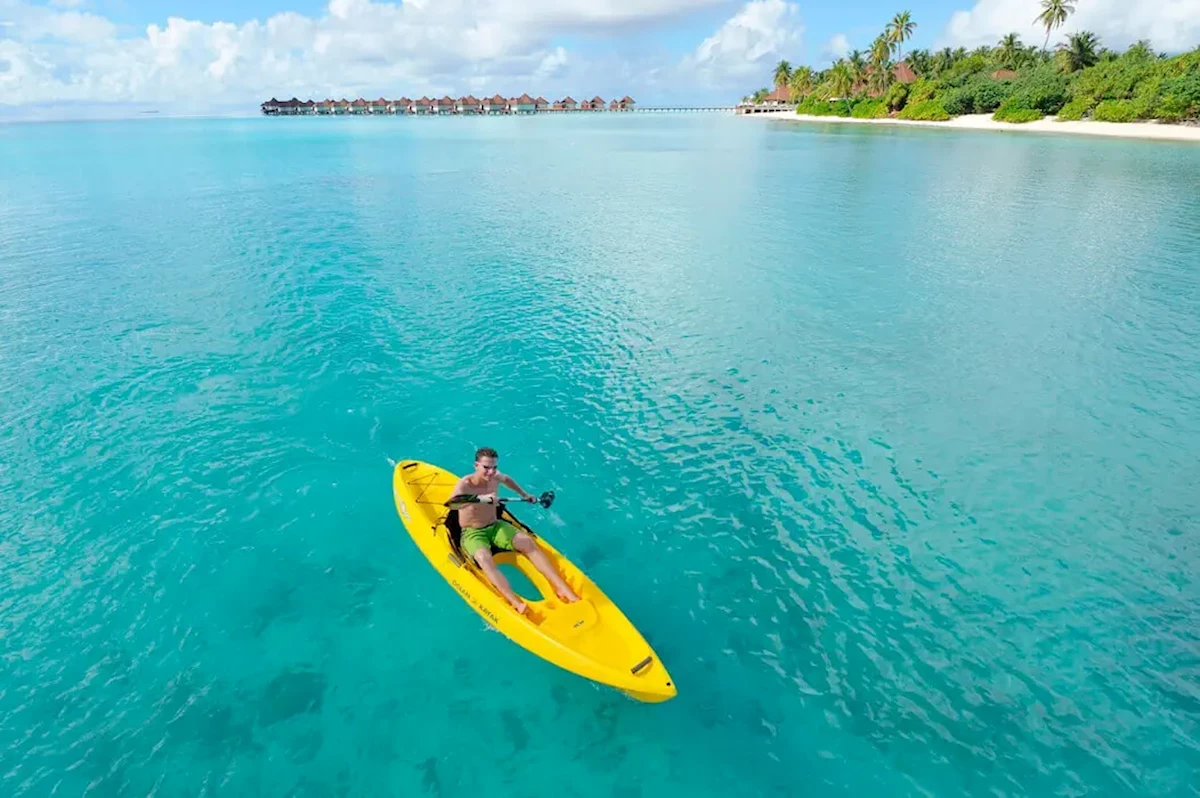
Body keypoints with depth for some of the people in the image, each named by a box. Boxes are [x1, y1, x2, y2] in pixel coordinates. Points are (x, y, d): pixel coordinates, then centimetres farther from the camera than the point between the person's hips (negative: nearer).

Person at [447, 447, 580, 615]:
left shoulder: (496, 478, -5)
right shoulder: (464, 484, -22)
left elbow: (507, 479, 22)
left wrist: (524, 495, 26)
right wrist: (479, 499, -58)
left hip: (496, 526, 5)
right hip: (472, 533, -5)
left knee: (528, 543, -18)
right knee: (485, 559, -36)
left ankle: (561, 587, -21)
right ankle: (517, 604, -53)